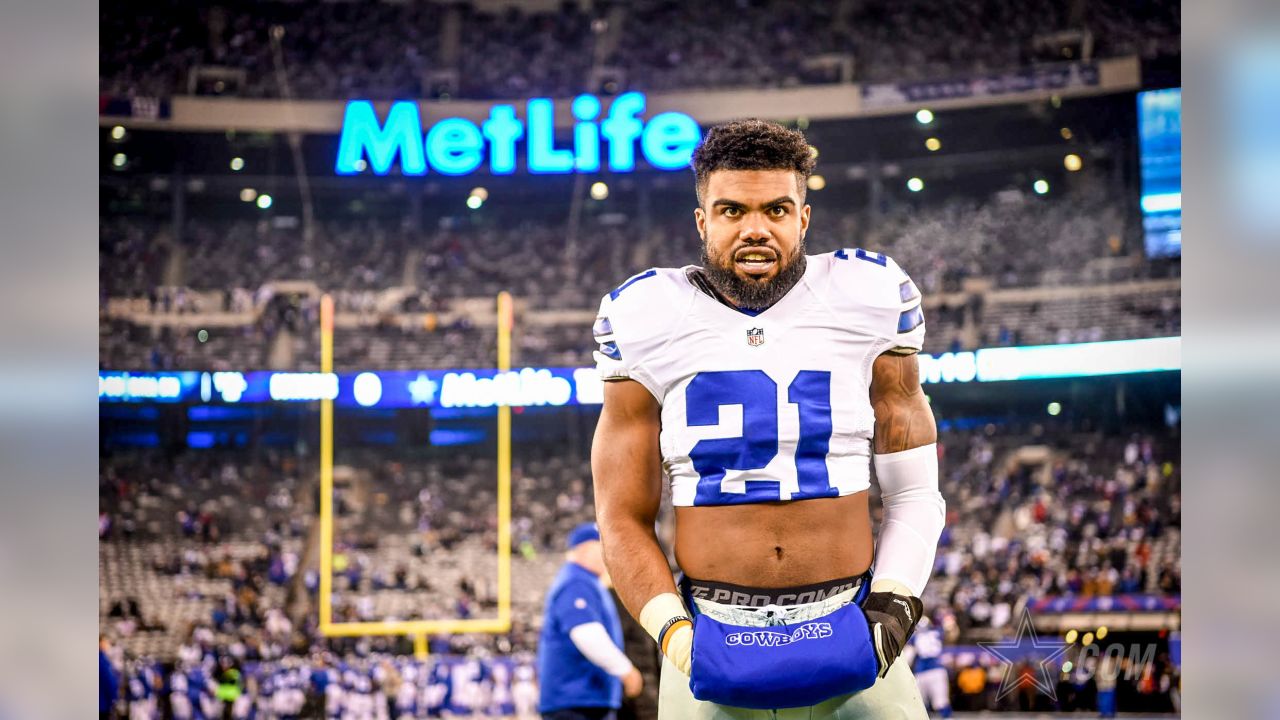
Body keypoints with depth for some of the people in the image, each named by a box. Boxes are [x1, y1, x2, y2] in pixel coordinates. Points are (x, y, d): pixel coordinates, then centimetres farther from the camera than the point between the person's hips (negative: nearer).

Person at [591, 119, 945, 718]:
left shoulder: (865, 305, 2)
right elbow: (624, 519, 3)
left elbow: (913, 495, 8)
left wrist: (893, 608, -7)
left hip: (847, 636, 0)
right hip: (714, 639, 0)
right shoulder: (650, 325, 1)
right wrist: (675, 634, -10)